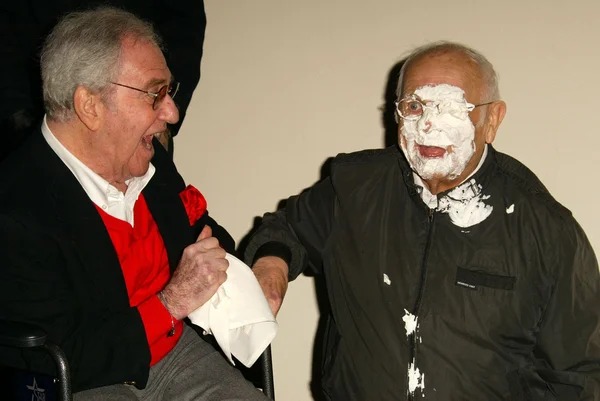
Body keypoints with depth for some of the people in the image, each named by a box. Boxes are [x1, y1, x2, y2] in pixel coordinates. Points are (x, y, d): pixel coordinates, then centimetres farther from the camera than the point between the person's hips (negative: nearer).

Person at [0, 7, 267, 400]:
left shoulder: (149, 157, -2)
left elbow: (197, 228, 17)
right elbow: (62, 365, -22)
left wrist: (215, 246, -6)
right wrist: (173, 301, -22)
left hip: (172, 346, 6)